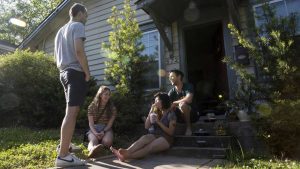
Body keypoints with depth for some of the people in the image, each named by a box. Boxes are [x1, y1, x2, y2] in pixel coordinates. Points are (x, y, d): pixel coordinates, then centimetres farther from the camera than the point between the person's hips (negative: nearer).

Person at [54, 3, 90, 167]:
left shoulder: (61, 30, 25)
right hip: (76, 72, -9)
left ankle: (64, 145, 27)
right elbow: (79, 50, -18)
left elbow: (56, 55, 26)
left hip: (64, 72, 9)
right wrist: (87, 72, -12)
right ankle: (63, 155, -13)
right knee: (72, 112, -13)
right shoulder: (78, 26, -2)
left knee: (70, 111, 18)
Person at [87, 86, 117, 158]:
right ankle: (93, 149, -68)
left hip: (106, 129, 2)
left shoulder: (112, 108, 3)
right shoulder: (92, 106, 3)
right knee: (93, 140, -40)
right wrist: (95, 133, -22)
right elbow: (91, 123, -3)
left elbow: (110, 123, -1)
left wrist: (103, 132, -20)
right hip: (94, 129, -2)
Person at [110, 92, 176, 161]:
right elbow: (146, 127, 6)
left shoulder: (171, 114, 0)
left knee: (149, 147, -34)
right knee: (144, 138, -31)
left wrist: (158, 122, -14)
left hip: (165, 138, -4)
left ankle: (128, 156, -56)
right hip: (154, 135, 4)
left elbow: (170, 132, -7)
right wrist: (150, 112, -2)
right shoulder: (156, 112, 16)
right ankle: (127, 151, -55)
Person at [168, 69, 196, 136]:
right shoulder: (172, 91, -1)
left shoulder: (188, 86, -14)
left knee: (182, 104, -34)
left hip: (191, 114, -4)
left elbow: (188, 100, -31)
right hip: (181, 116, 4)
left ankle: (189, 126, -16)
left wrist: (174, 103, -21)